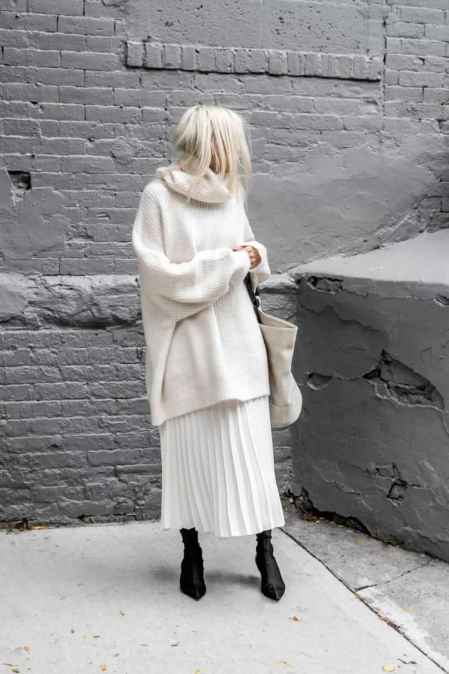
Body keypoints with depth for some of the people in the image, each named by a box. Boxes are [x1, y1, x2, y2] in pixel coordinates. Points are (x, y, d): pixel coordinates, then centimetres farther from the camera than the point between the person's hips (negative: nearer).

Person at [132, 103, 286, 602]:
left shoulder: (231, 193, 8)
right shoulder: (158, 196, -7)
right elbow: (157, 274, -12)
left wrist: (252, 260, 0)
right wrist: (228, 261, -13)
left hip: (235, 340, 4)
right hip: (186, 345, -4)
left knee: (250, 447, 3)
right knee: (188, 448, 4)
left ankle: (265, 551, 15)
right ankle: (192, 553, 20)